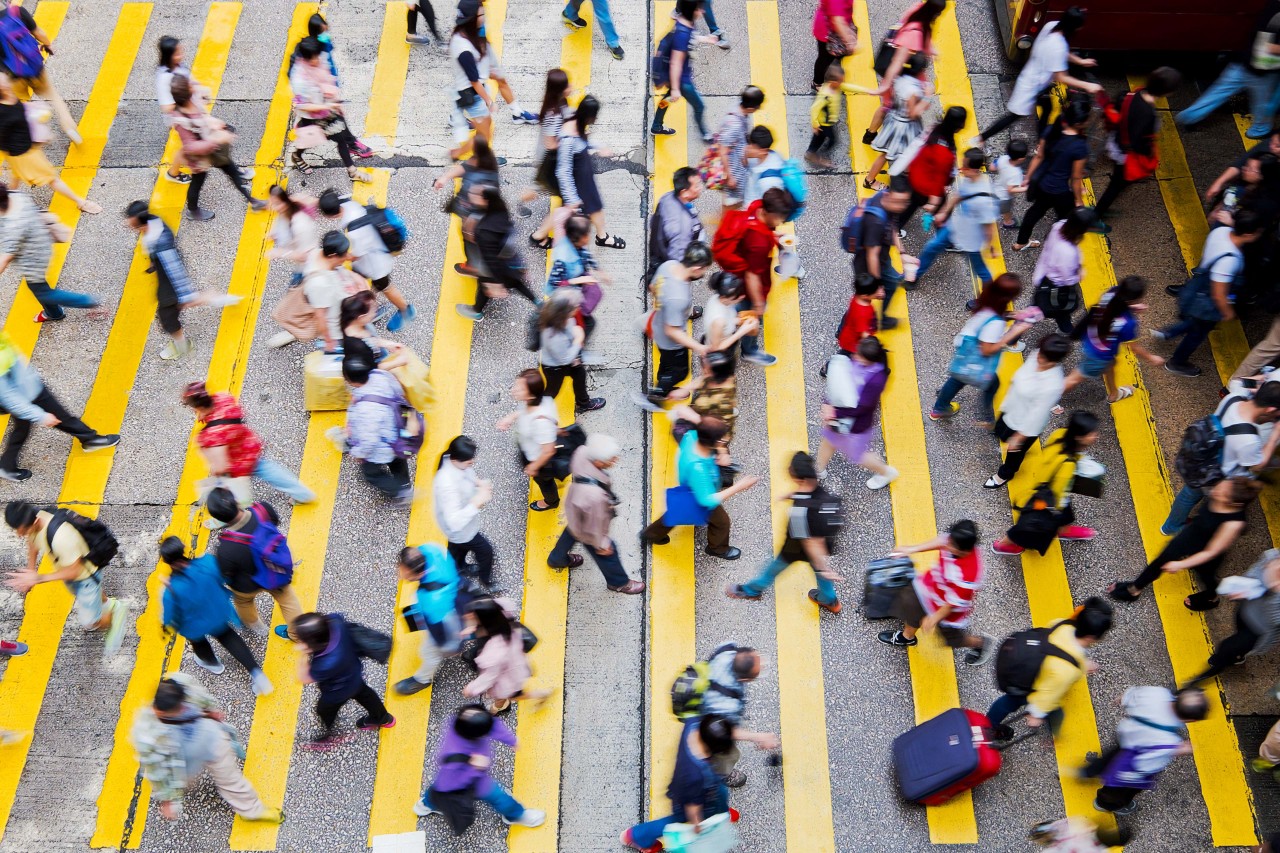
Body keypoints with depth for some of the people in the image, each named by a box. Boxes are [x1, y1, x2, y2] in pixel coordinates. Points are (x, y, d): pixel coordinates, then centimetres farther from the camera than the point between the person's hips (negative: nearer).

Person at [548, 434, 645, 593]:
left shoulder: (582, 452, -34)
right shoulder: (594, 496, -50)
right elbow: (594, 525, -29)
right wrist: (601, 544, -10)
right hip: (587, 528, -6)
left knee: (570, 533, 38)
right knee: (608, 553, 24)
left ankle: (557, 559, 69)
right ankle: (619, 582, 54)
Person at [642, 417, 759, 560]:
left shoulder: (692, 436, -31)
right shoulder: (697, 469, -50)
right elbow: (708, 500, -42)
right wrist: (737, 487, -43)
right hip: (699, 500, -7)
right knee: (721, 522, 21)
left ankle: (651, 534, 58)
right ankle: (718, 548, 53)